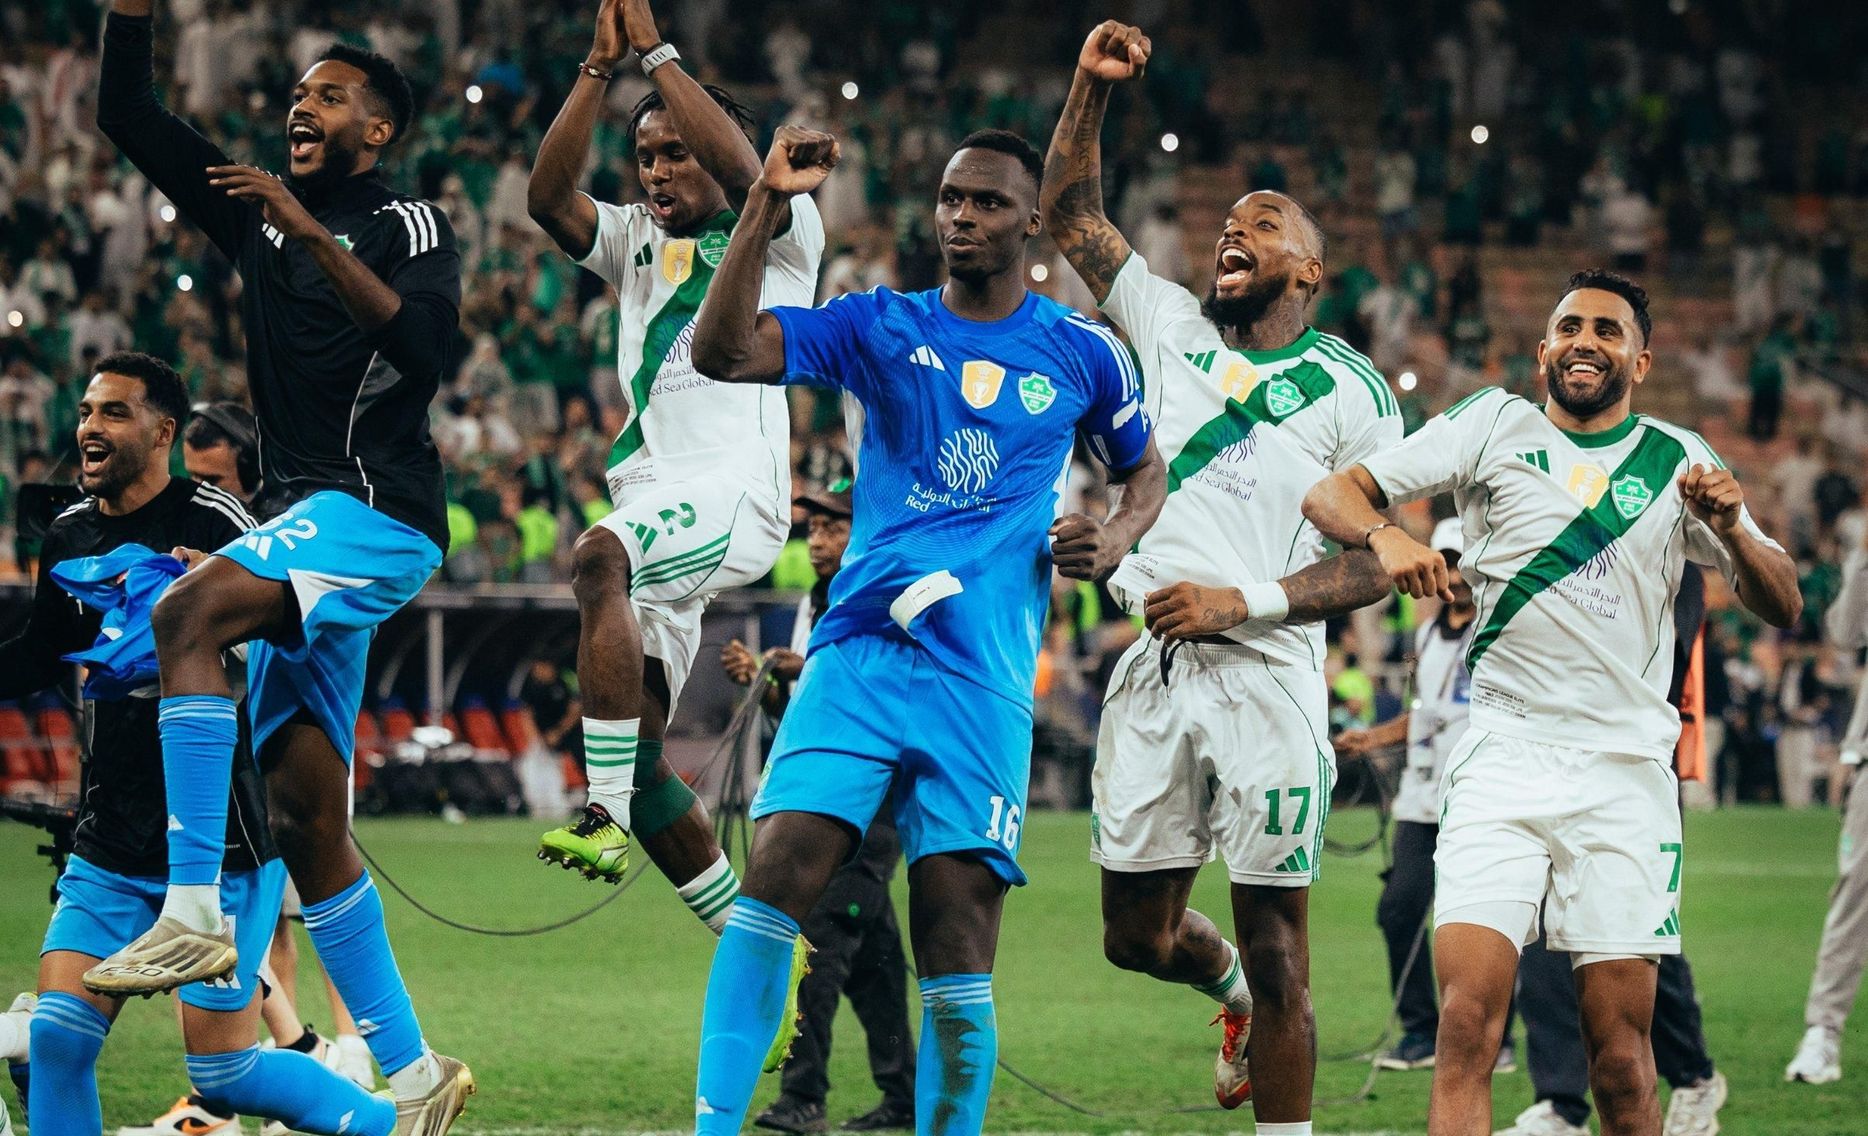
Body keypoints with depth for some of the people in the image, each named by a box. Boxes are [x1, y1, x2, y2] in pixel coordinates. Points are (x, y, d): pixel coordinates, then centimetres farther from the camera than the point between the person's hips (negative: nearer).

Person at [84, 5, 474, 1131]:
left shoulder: (410, 224, -1)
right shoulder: (261, 213, 18)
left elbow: (423, 343, -21)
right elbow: (127, 114, 18)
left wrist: (316, 237, -24)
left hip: (380, 509, -8)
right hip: (313, 529, 8)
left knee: (189, 613, -31)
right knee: (305, 813, 2)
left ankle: (196, 909, -36)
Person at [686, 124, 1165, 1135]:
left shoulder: (1082, 355, 10)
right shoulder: (879, 326, 8)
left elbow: (1144, 471, 26)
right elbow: (722, 354, -5)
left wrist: (1113, 541, 4)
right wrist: (766, 209, -13)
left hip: (984, 680, 0)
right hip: (861, 652, 0)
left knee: (958, 950, -3)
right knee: (776, 873, -17)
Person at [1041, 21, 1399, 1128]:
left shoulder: (1349, 391, 0)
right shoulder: (1173, 327, 13)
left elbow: (1380, 562, -3)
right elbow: (1071, 214, 17)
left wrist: (1244, 600, -13)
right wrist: (1093, 87, 5)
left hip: (1265, 674, -4)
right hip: (1156, 666, 4)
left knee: (1275, 946, -2)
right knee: (1138, 934, 10)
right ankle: (1235, 989, 42)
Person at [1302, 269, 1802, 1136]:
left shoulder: (1678, 462, 11)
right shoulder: (1494, 426, 8)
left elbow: (1783, 608, 9)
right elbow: (1331, 495, 4)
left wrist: (1730, 530, -11)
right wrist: (1384, 534, -18)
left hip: (1625, 770, 1)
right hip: (1501, 761, -1)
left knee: (1621, 1058, -3)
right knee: (1467, 1024, -16)